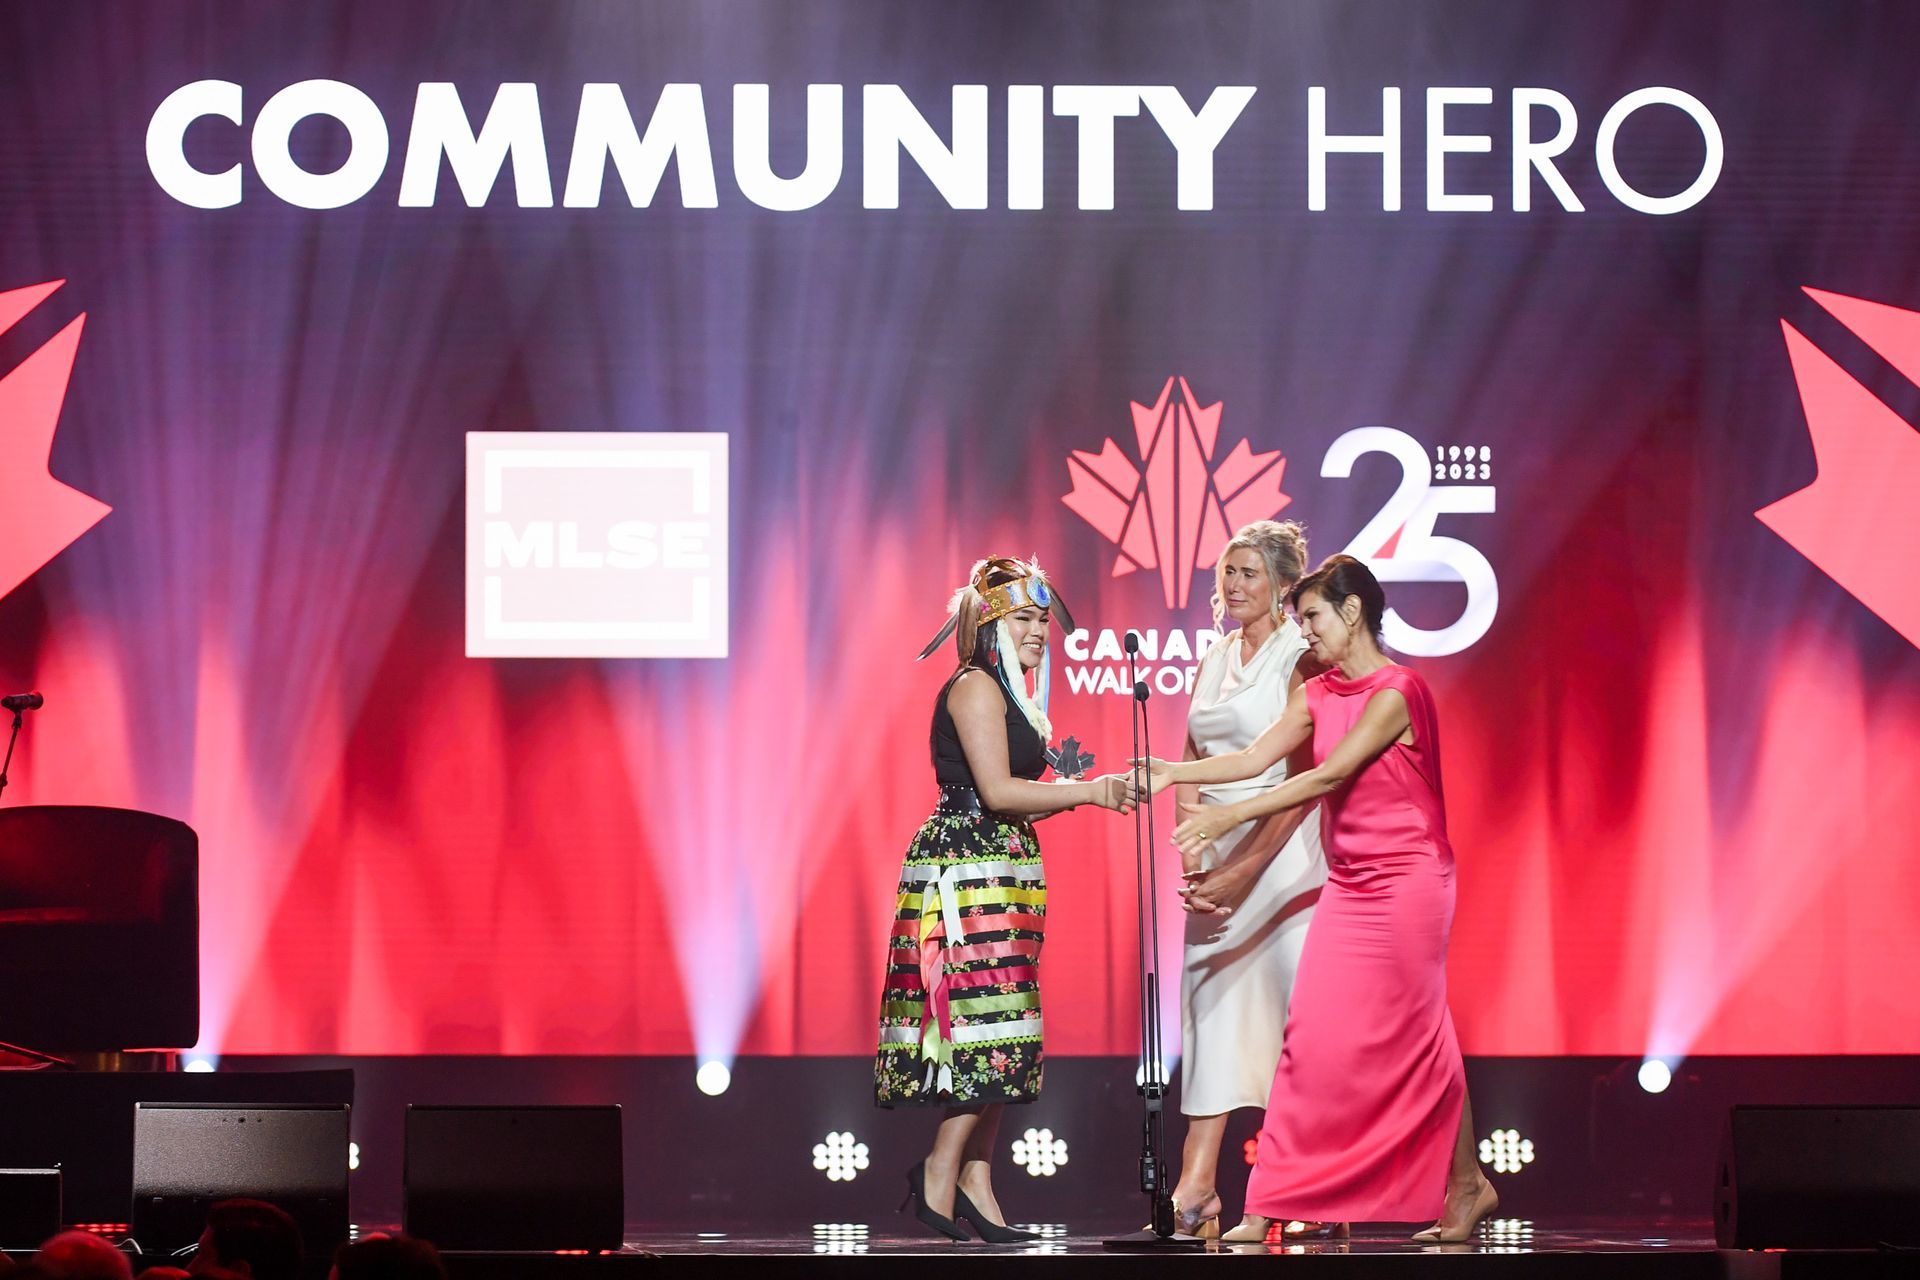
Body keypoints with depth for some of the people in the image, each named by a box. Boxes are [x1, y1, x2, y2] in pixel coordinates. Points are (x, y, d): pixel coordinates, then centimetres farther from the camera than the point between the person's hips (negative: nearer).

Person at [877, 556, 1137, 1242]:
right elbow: (996, 791, -17)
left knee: (990, 1032, 6)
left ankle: (974, 1185, 5)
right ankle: (940, 1179, -6)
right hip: (967, 871, -10)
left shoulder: (1007, 693, 21)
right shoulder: (974, 687, -9)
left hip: (998, 875, 10)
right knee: (987, 1028, -12)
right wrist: (1088, 791, -14)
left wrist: (1072, 790, 6)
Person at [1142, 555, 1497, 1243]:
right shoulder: (1318, 695, 11)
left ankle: (1468, 1184, 15)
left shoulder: (1396, 692, -15)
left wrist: (1228, 817, -25)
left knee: (1412, 1039, -1)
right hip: (1347, 888, 7)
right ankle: (1269, 1208, -1)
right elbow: (1256, 759, 6)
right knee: (1313, 1038, 1)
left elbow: (1328, 777, -21)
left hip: (1405, 885, -7)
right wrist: (1175, 772, -7)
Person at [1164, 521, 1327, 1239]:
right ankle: (1196, 1187, -1)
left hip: (1282, 852, -7)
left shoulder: (1299, 660, -7)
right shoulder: (1213, 664, 14)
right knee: (1212, 1007, 2)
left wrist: (1245, 870, -18)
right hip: (1220, 862, 7)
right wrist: (1192, 866, 1)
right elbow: (1192, 773, 15)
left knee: (1298, 1009, -7)